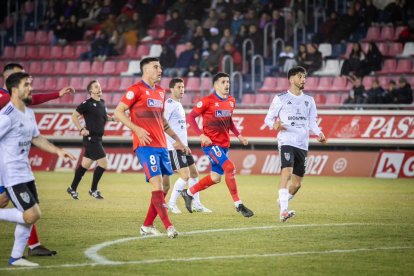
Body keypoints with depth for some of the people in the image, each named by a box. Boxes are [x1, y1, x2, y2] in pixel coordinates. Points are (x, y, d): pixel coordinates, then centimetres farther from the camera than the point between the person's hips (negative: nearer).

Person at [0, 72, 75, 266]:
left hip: (25, 173, 9)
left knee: (30, 217, 10)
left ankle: (16, 257, 19)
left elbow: (36, 138, 22)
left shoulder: (29, 113, 10)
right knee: (32, 215, -14)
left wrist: (57, 151, 13)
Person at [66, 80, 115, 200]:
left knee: (85, 164, 13)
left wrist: (111, 118, 10)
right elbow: (74, 116, -8)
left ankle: (72, 188, 24)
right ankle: (93, 190, 2)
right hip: (91, 138, -8)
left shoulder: (102, 102, 12)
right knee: (103, 162, -11)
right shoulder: (87, 104, -12)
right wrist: (81, 129, -15)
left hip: (97, 138, 8)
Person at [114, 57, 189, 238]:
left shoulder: (160, 92, 18)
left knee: (164, 187, 7)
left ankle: (147, 226, 17)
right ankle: (168, 227, -19)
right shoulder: (136, 90, -6)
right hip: (145, 145, -8)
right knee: (157, 184, -15)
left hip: (161, 145, 8)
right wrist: (137, 129, -20)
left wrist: (176, 140, 25)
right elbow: (118, 112, -9)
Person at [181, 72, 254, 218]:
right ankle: (238, 205, -16)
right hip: (211, 144, -8)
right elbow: (191, 117, -9)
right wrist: (201, 135, -19)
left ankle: (188, 193, 33)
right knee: (230, 167, -22)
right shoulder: (208, 101, -11)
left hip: (224, 144, 8)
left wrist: (238, 135, 11)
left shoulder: (231, 101, 9)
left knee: (215, 178, 12)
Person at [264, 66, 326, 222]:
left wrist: (319, 133, -1)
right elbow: (268, 118, 5)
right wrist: (275, 125, -18)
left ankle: (282, 202, 35)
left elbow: (312, 122, 19)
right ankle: (283, 211, -31)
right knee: (287, 172, -26)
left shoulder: (309, 100, 15)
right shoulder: (280, 99, 1)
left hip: (302, 144, 5)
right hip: (286, 141, -5)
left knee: (297, 183, 7)